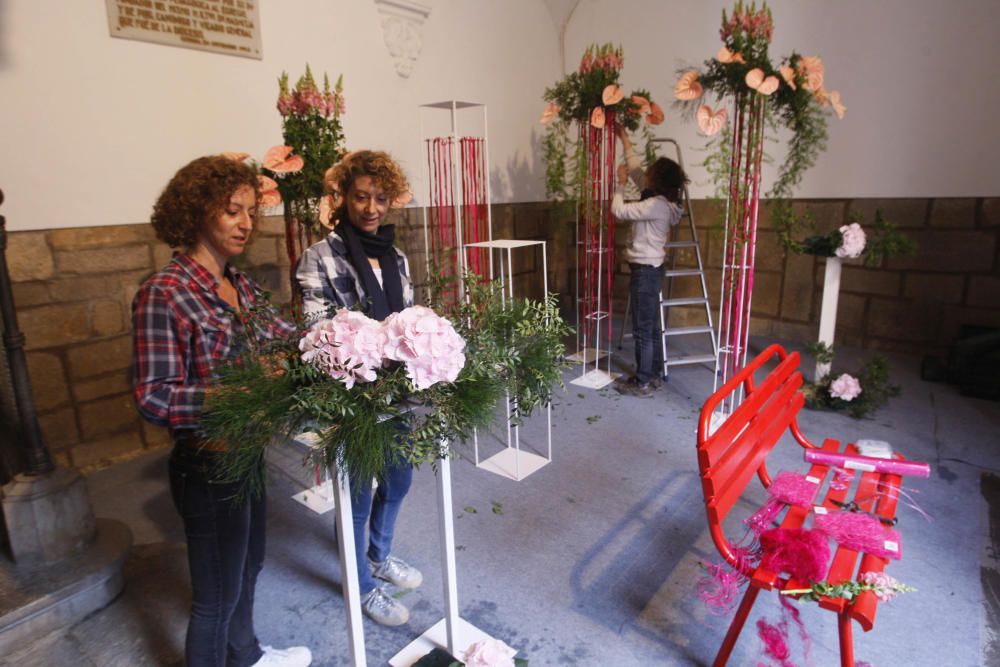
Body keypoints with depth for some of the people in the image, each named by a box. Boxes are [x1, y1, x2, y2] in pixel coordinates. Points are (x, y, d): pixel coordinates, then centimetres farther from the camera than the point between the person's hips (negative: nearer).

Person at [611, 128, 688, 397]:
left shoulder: (656, 205, -19)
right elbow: (636, 171, 20)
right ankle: (654, 376, 25)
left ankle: (643, 383, 5)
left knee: (642, 329, -3)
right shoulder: (658, 199, 9)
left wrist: (620, 184, -1)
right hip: (649, 268, 10)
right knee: (651, 326, 15)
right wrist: (625, 140, 23)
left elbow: (618, 210, -16)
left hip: (645, 270, -10)